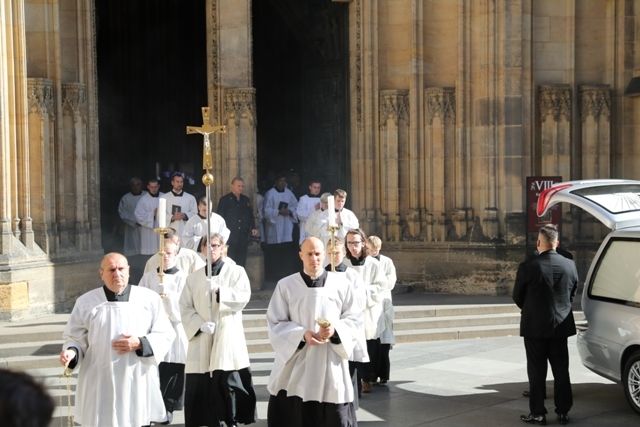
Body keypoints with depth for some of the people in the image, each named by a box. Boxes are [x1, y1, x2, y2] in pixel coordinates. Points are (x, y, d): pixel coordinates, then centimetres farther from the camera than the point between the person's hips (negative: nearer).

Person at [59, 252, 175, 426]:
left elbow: (165, 335, 3)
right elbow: (75, 338, 5)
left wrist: (140, 344, -13)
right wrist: (71, 352, -16)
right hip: (100, 386, 0)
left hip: (137, 384, 0)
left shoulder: (149, 299, 1)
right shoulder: (85, 302, 2)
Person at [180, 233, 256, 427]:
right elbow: (185, 307, 7)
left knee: (229, 382, -9)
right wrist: (200, 324, -10)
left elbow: (243, 297, -9)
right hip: (202, 340, 3)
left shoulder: (237, 272, 6)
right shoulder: (194, 277, 14)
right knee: (202, 387, -2)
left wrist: (218, 290, -21)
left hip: (228, 337, -3)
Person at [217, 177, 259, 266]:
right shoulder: (224, 200, 1)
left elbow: (251, 216, 21)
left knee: (242, 264, 6)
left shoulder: (246, 200, 16)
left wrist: (253, 228, 6)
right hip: (229, 238, -5)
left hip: (243, 238, 5)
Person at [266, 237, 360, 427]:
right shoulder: (285, 285, 0)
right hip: (295, 364, 0)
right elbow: (275, 324, -1)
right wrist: (302, 334, -17)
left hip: (330, 363, 1)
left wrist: (335, 330, -15)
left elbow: (353, 319, 5)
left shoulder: (341, 283, 2)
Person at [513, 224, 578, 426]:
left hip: (535, 327, -4)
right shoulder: (570, 265, -4)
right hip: (561, 326, 4)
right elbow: (572, 295, 7)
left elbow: (517, 297, -4)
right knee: (561, 371, 13)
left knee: (536, 372, 5)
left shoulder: (528, 266, -16)